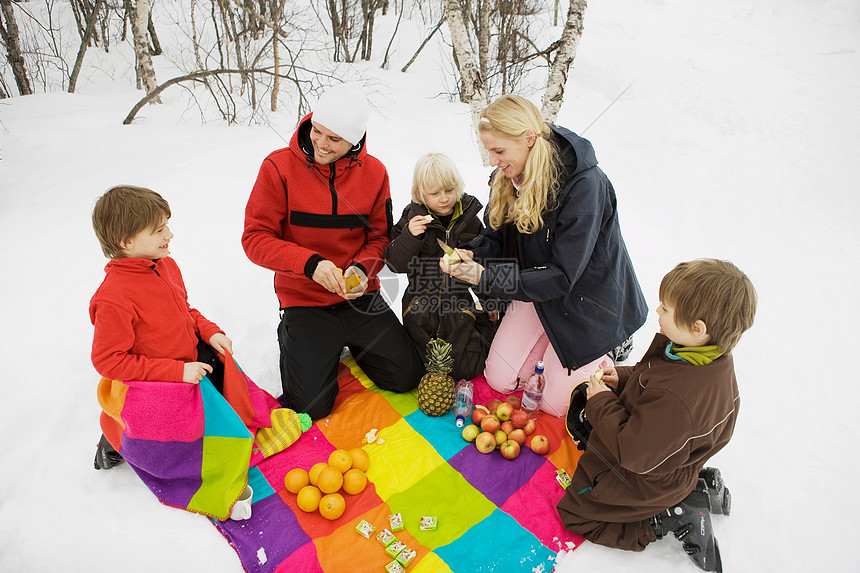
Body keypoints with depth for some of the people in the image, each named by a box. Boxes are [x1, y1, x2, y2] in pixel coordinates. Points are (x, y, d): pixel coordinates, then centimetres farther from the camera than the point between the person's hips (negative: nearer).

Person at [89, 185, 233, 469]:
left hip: (194, 361, 8)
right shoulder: (113, 298, -28)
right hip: (158, 389, -8)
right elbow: (108, 361, -23)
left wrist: (210, 332, -4)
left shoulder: (166, 265, -1)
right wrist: (177, 371, -26)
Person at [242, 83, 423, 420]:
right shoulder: (280, 166, -11)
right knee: (312, 405, -9)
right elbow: (255, 238, -11)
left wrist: (362, 268, -17)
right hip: (304, 300, -2)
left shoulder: (373, 172, -3)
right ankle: (292, 340, 21)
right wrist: (310, 263, -26)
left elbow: (380, 236, 5)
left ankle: (351, 342, 26)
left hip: (361, 297, 3)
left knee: (406, 377, -1)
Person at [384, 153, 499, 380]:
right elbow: (395, 263, -13)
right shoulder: (412, 219, -8)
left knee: (466, 369, 3)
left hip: (459, 302, 1)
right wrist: (409, 236, -29)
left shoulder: (470, 220, -2)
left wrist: (489, 300, 13)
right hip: (421, 306, -1)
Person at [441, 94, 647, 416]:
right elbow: (497, 237, 1)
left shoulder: (584, 185, -30)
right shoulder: (509, 177, -8)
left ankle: (603, 352, 26)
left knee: (554, 404, 2)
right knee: (498, 380, 5)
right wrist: (472, 255, -23)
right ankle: (554, 343, 27)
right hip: (537, 291, 6)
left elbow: (562, 275, -29)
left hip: (587, 297, -6)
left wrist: (486, 277, -35)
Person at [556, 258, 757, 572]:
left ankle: (673, 519, 3)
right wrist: (624, 378, -5)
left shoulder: (673, 398, -44)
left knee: (573, 514, 7)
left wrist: (601, 403, -21)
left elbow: (635, 454, -31)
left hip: (646, 482, -8)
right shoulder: (714, 358, -14)